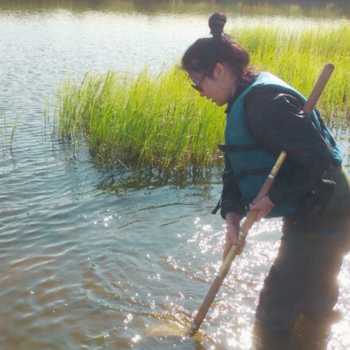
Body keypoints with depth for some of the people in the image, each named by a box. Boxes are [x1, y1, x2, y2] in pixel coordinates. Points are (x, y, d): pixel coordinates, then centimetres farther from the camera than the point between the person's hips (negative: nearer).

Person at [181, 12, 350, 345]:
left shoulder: (264, 100, -24)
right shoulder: (243, 103, 10)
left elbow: (318, 158, -29)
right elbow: (234, 169, 10)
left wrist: (274, 197, -19)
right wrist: (232, 215, -4)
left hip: (323, 221, -10)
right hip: (308, 217, 10)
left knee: (273, 315, 2)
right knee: (312, 303, 25)